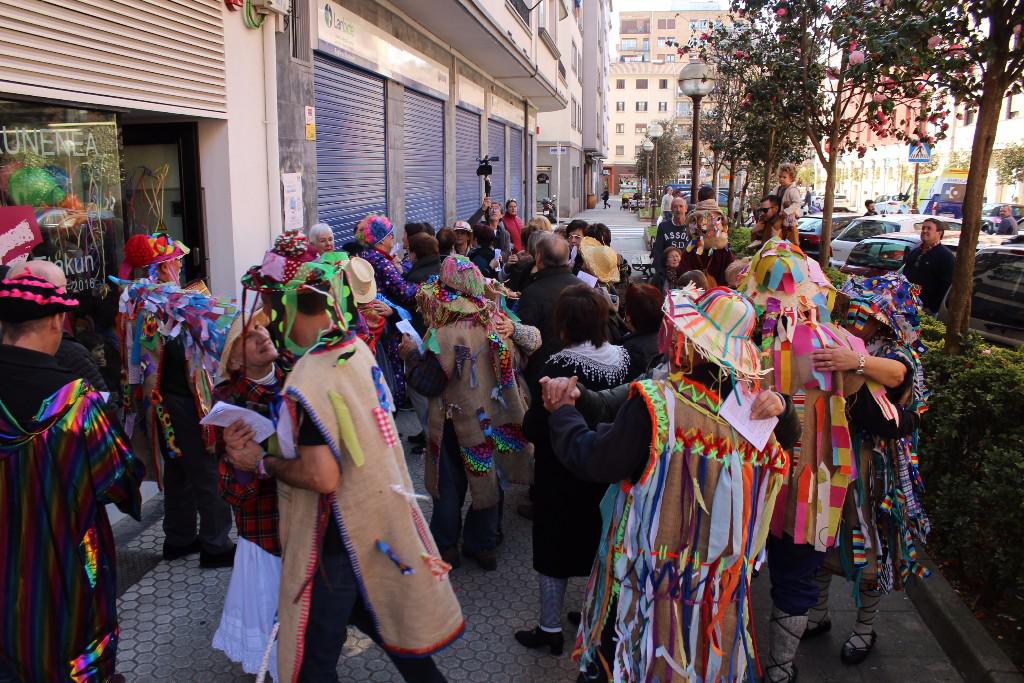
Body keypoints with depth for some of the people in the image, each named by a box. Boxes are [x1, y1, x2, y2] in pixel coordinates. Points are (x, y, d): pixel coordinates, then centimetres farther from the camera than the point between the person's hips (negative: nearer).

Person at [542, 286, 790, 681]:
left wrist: (563, 410, 1)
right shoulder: (750, 407, -9)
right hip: (721, 574, 5)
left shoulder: (656, 403, -26)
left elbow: (589, 459, -15)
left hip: (656, 576, -4)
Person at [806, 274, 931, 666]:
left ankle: (865, 627, 30)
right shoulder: (838, 346, 2)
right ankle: (818, 612, 34)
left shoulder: (897, 352, -11)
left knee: (869, 542, 8)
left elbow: (896, 372, -36)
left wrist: (858, 362, -56)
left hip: (870, 467, -4)